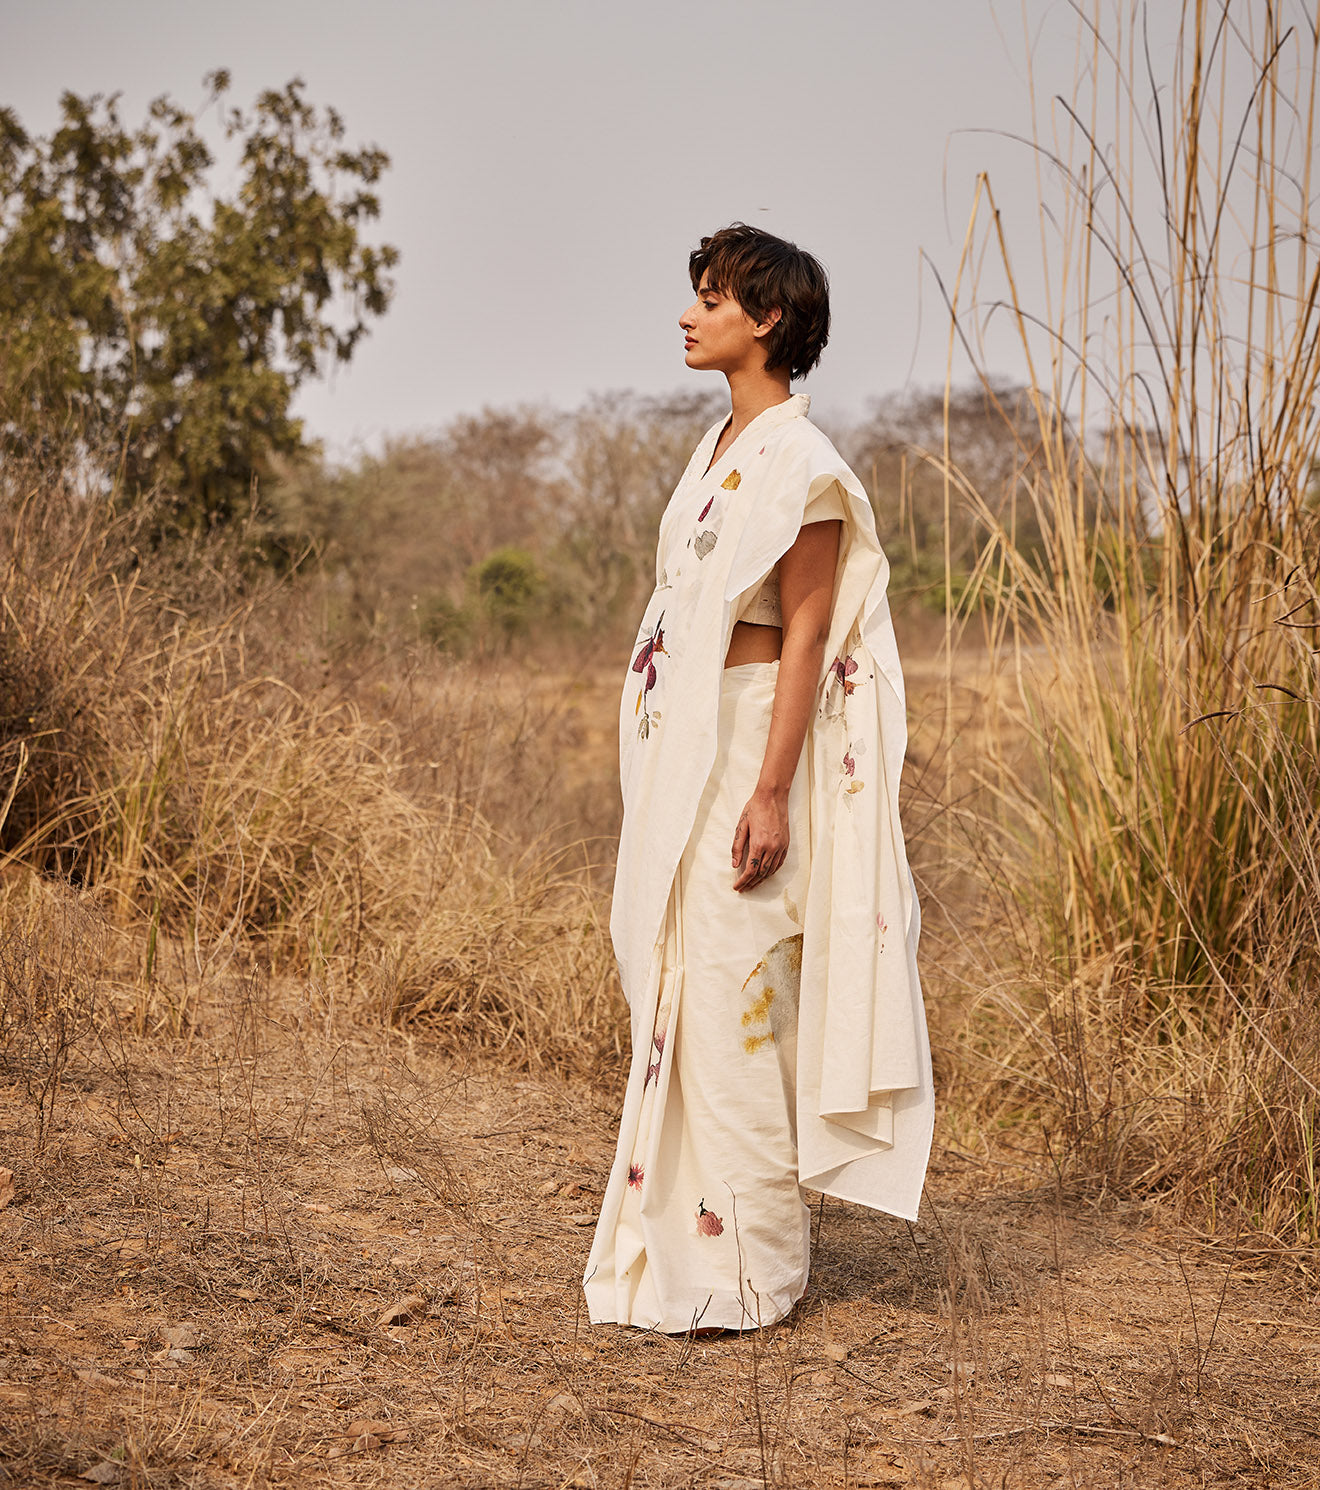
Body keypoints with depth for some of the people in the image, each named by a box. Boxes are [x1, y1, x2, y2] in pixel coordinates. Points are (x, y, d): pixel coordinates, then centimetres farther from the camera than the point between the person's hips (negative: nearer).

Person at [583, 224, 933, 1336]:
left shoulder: (798, 461, -11)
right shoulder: (723, 449, 16)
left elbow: (806, 635, -16)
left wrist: (771, 792, -21)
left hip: (752, 738, -9)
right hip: (687, 743, 9)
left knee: (733, 993, -5)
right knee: (685, 985, 12)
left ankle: (748, 1266, 7)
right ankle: (694, 1241, 24)